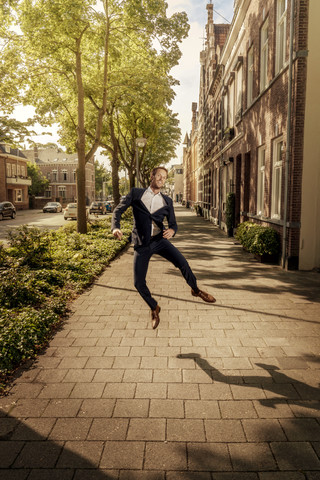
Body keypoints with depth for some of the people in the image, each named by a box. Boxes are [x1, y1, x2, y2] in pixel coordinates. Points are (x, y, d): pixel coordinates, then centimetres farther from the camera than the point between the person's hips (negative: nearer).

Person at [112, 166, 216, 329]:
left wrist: (172, 230, -18)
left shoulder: (167, 201, 8)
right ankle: (154, 308, 23)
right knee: (139, 283, -4)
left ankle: (196, 290, 9)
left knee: (182, 263, -20)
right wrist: (115, 227, -19)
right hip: (141, 245, 0)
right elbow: (118, 210, 2)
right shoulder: (136, 193, 3)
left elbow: (173, 223, 8)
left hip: (160, 240, 1)